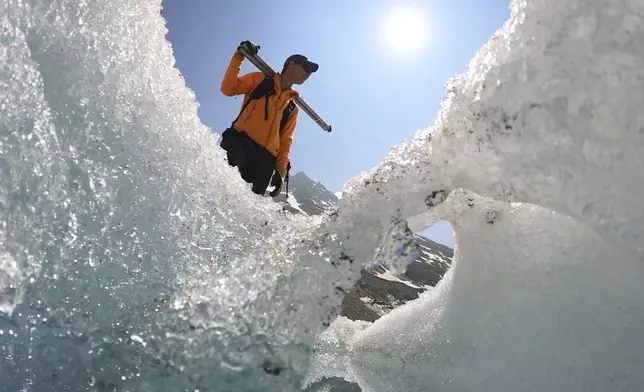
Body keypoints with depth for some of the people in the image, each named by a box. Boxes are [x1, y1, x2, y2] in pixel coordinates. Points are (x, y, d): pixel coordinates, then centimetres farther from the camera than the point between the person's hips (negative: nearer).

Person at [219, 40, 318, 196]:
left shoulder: (293, 108, 26)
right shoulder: (260, 80, 16)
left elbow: (285, 140, 23)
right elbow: (228, 88, 6)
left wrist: (281, 170, 11)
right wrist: (239, 57, -3)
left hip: (265, 158, 3)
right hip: (239, 142, -3)